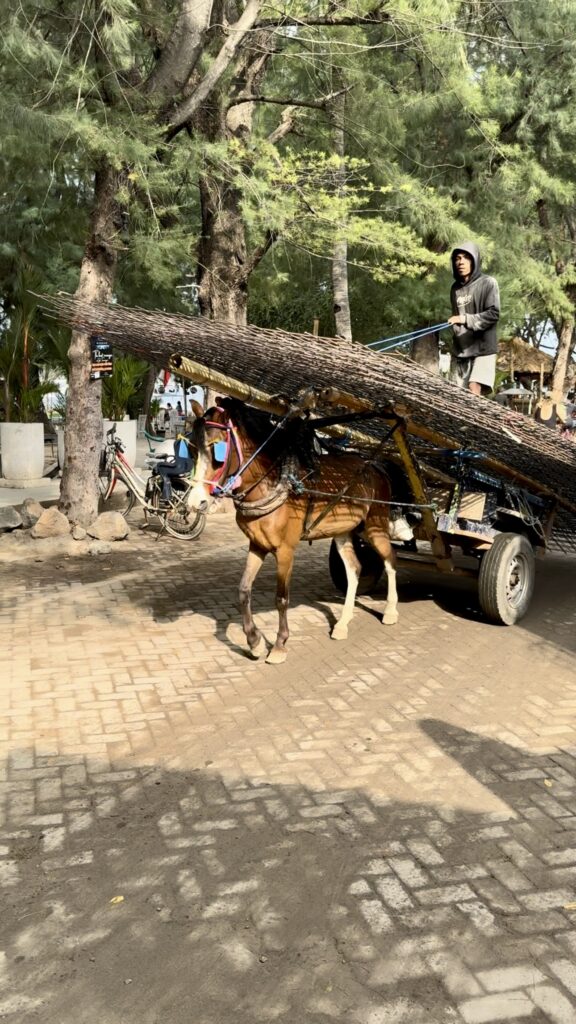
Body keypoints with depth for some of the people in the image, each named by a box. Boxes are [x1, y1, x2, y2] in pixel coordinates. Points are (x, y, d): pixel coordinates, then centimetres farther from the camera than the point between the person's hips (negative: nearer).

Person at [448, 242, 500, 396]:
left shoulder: (488, 283, -4)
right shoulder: (455, 287, 13)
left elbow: (493, 314, -12)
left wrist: (466, 319, -22)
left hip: (483, 348, -5)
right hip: (460, 350, 5)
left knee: (474, 387, -20)